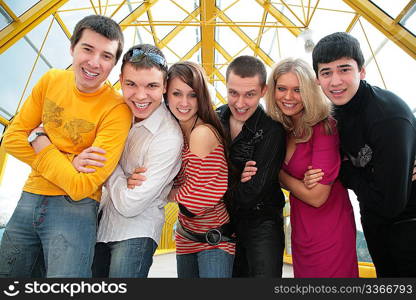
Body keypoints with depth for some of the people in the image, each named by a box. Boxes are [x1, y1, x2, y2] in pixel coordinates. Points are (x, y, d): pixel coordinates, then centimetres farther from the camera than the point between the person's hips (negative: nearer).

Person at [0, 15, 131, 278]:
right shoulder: (52, 80, 1)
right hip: (29, 198, 6)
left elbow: (81, 186, -21)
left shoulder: (117, 110, -19)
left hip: (75, 207, -5)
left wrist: (40, 140, -10)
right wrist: (69, 162, -14)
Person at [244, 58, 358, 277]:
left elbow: (317, 196, -21)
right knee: (302, 274, 23)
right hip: (300, 231, 7)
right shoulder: (281, 128, -1)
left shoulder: (324, 128, -21)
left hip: (329, 234, -6)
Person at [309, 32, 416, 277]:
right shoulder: (341, 108, -7)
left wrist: (343, 170, -18)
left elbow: (389, 203, -31)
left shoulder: (390, 116, -31)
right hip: (375, 220, 7)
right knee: (385, 274, 24)